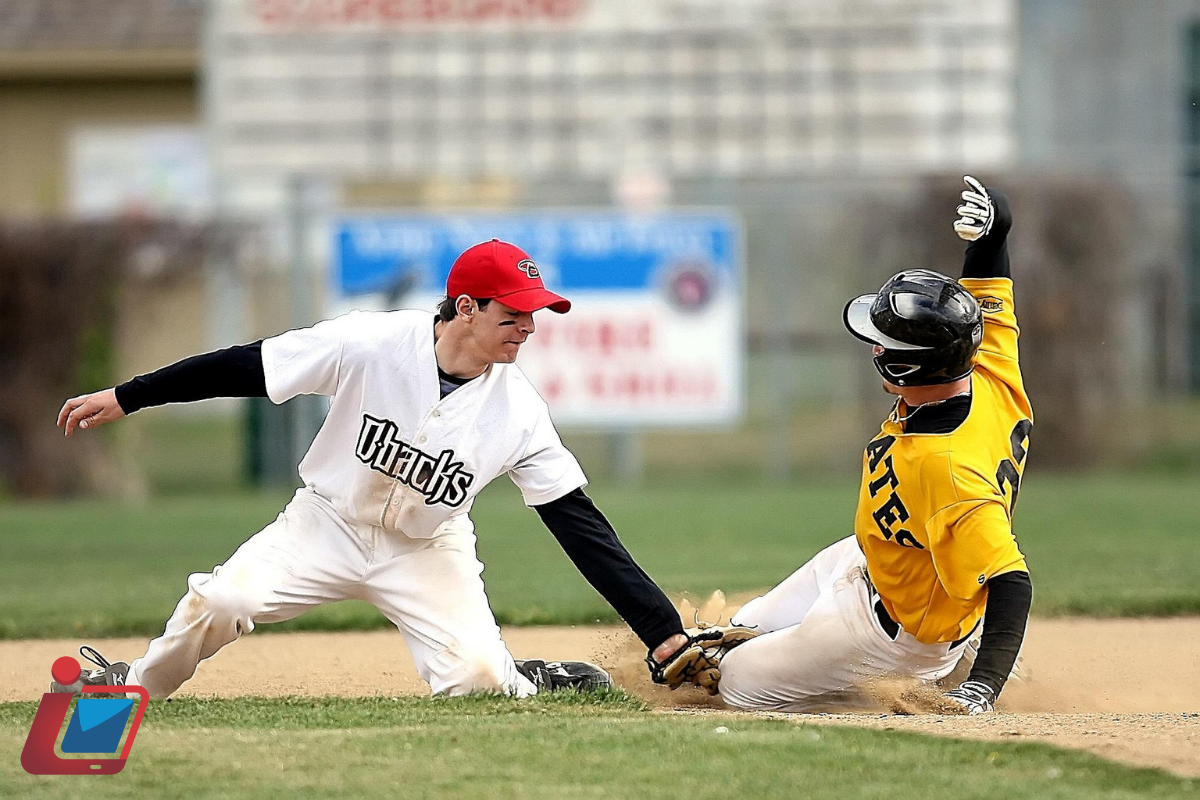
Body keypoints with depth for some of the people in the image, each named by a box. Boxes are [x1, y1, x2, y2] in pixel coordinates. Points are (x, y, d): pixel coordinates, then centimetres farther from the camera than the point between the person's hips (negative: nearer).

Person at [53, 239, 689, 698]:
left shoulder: (518, 410, -18)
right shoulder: (371, 345, -23)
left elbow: (578, 521, -16)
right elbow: (245, 368, -16)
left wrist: (662, 629, -22)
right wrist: (124, 398, -15)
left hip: (427, 549, 1)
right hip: (330, 521, -1)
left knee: (476, 677, -24)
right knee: (218, 603, -23)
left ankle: (528, 682, 12)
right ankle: (132, 688, 6)